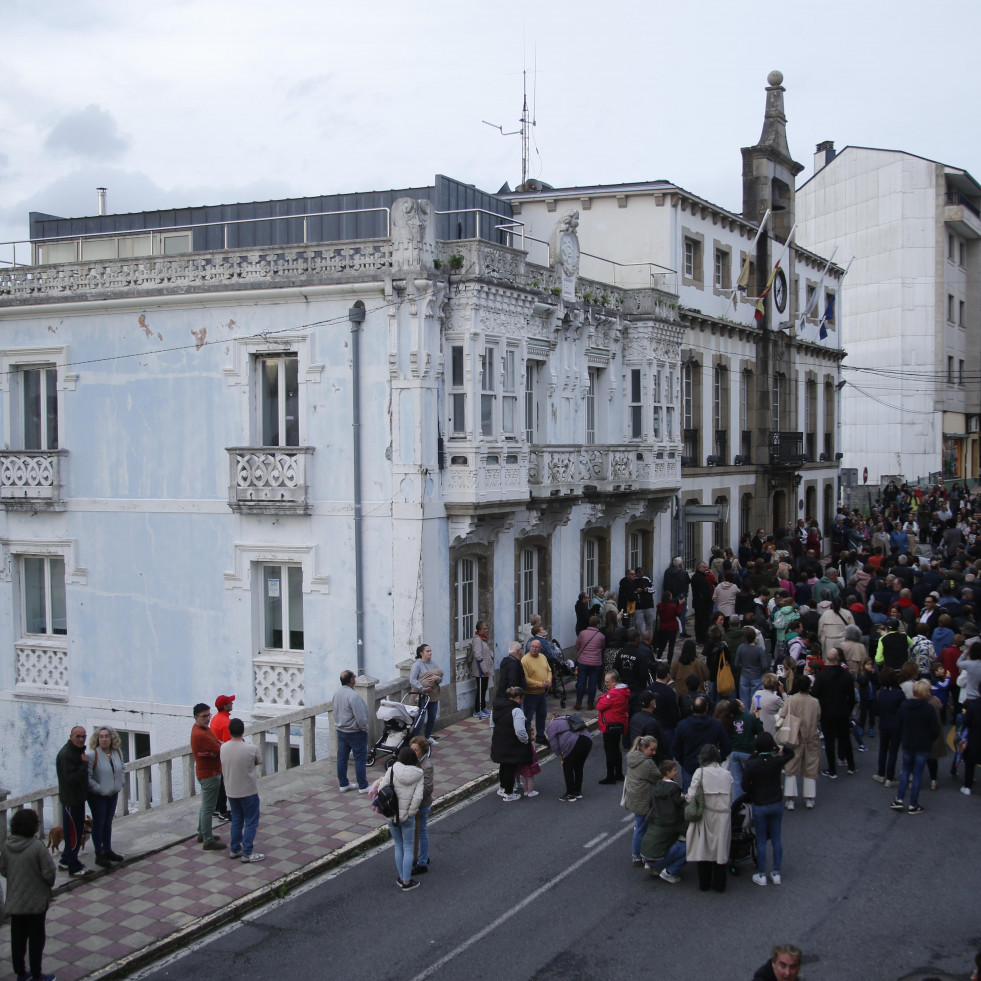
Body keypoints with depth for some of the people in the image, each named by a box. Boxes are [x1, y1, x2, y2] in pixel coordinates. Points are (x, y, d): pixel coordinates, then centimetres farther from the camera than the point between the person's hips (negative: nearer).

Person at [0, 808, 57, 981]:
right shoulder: (37, 847, -23)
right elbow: (49, 873, -20)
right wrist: (50, 883, 1)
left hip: (14, 901, 5)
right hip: (36, 901, -5)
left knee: (18, 938, 16)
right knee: (36, 938, 9)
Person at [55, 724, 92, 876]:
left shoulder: (79, 751, 10)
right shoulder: (66, 754, -22)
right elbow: (71, 779, -27)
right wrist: (84, 763, -24)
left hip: (78, 798, 10)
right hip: (71, 800, -10)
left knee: (77, 831, 19)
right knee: (73, 834, -2)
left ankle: (66, 861, 31)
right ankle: (74, 868, 7)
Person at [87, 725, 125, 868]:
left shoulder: (117, 753, 2)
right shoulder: (93, 755, -18)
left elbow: (121, 770, 18)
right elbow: (87, 777, -20)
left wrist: (119, 785, 6)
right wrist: (100, 789, -20)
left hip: (113, 794, 6)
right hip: (97, 796, -6)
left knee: (108, 823, 16)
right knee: (99, 824, 1)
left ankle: (108, 851, 28)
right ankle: (99, 855, 10)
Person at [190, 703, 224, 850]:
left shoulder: (202, 728, 6)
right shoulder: (201, 734, -27)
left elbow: (216, 746, 5)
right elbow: (220, 750, -22)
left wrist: (213, 752, -17)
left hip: (204, 773, 11)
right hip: (210, 774, -11)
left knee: (205, 805, 23)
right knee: (208, 808, -2)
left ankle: (202, 833, 35)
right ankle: (208, 841, 4)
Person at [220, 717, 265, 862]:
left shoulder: (223, 748, -8)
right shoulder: (252, 749, -22)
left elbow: (223, 768, 7)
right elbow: (259, 762, -1)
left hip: (231, 791, 5)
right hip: (249, 791, -5)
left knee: (236, 820, 20)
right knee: (251, 822, 7)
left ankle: (234, 849, 28)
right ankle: (247, 853, 9)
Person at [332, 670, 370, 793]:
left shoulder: (337, 693, 2)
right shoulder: (353, 696, -25)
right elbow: (360, 717, -25)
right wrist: (365, 728, -10)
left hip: (340, 730, 8)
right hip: (355, 732, -8)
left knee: (342, 758, 14)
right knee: (360, 759, 1)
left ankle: (343, 784, 22)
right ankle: (363, 786, 6)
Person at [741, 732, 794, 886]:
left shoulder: (750, 764, -17)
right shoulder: (777, 761, -11)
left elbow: (745, 786, -11)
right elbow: (791, 753, 12)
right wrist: (780, 747, 3)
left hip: (759, 806, -2)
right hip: (776, 804, 2)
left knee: (761, 841, 8)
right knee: (776, 839, 13)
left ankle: (761, 875, 15)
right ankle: (776, 873, 19)